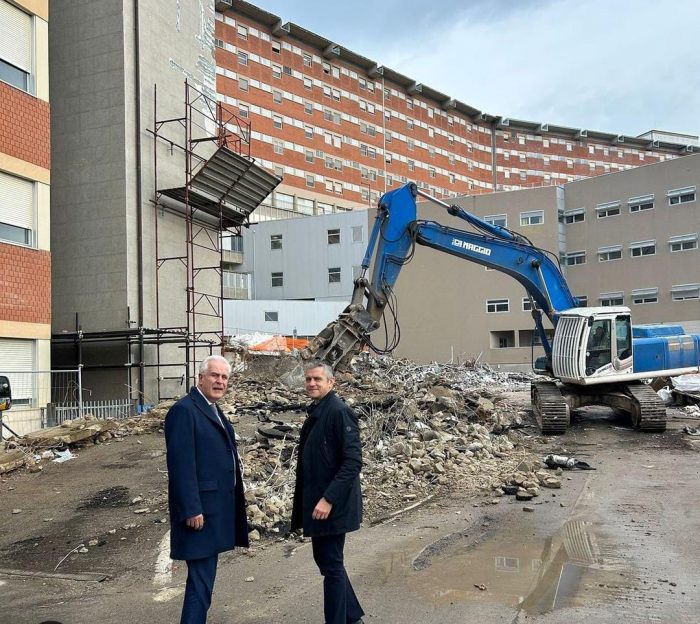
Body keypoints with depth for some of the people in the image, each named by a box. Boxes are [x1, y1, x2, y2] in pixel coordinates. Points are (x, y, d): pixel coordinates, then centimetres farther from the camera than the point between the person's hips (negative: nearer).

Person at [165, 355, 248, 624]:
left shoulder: (214, 410, 14)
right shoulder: (184, 410, -15)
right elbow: (180, 464, -21)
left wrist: (233, 501, 16)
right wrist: (191, 509, -23)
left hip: (215, 507, 10)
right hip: (200, 508, -10)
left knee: (204, 577, 17)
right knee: (200, 580, -5)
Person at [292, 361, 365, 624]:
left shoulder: (339, 412, -16)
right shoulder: (315, 413, 10)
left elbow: (353, 461, -22)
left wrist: (329, 499, -24)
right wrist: (306, 502, 14)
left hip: (332, 505, -9)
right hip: (316, 501, 9)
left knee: (331, 565, 1)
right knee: (325, 559, 18)